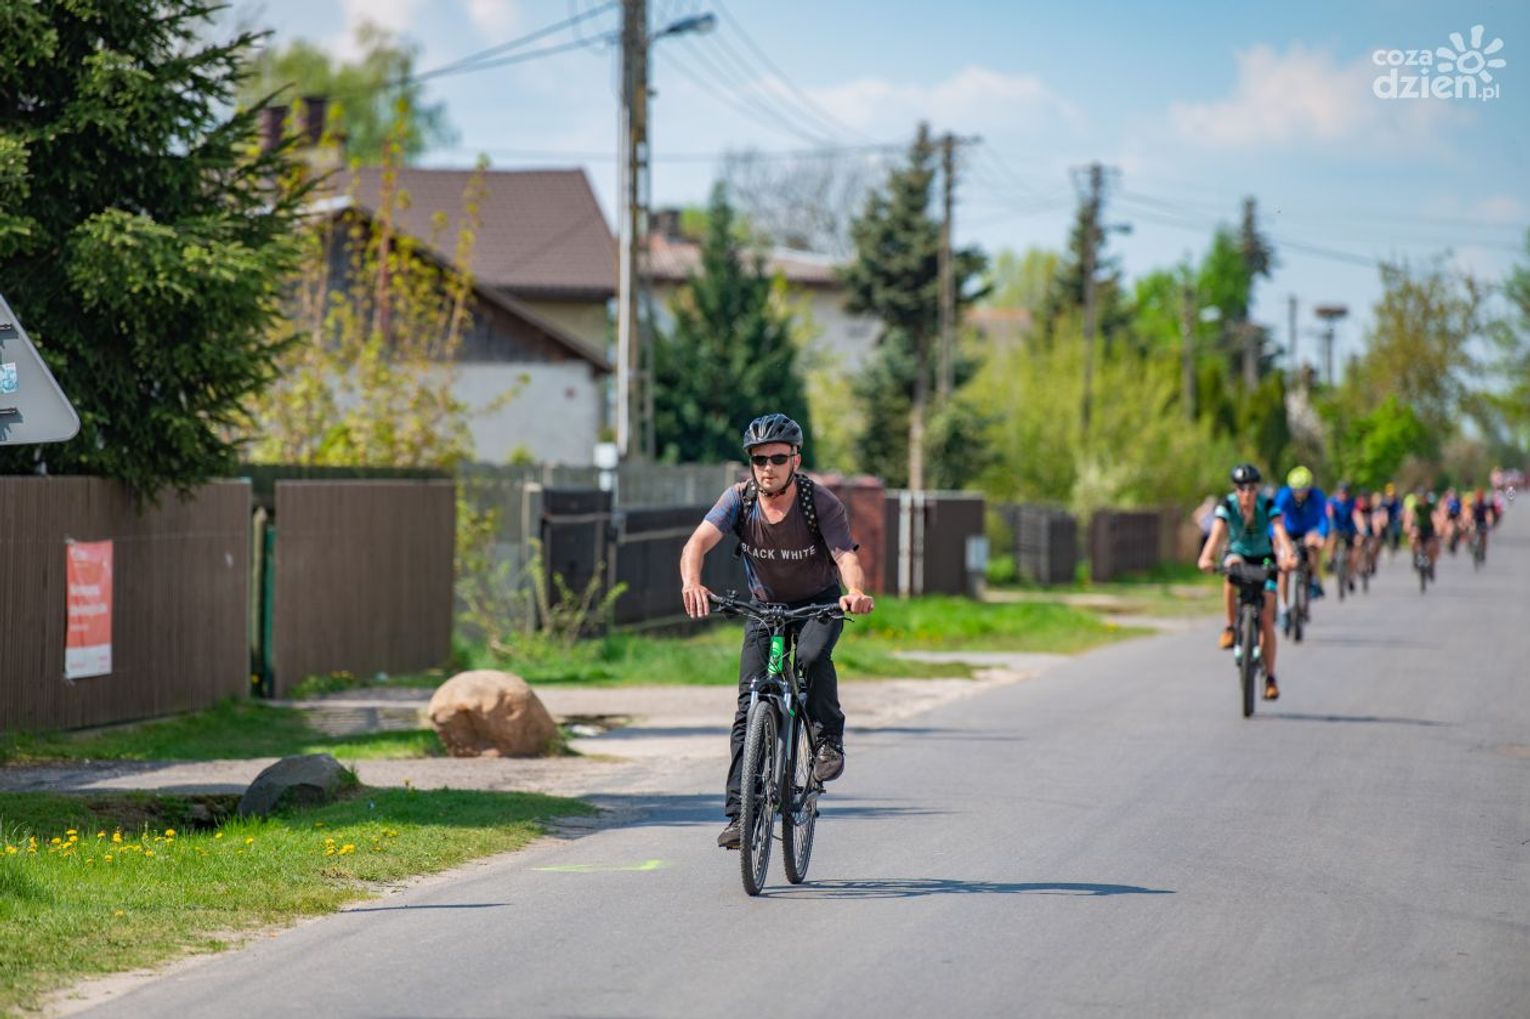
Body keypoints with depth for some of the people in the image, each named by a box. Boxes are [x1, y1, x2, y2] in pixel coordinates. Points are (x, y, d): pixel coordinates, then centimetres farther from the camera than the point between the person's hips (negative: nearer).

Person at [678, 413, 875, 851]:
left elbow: (846, 556, -36)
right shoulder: (739, 498, -18)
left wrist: (856, 592, -59)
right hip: (765, 606, 2)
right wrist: (692, 583, -53)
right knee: (749, 707, -9)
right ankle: (739, 813, -6)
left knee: (812, 655, -35)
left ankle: (828, 740, -10)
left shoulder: (822, 503, -23)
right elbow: (698, 543, -31)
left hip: (819, 604, -2)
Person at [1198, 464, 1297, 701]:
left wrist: (1289, 556, -56)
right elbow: (1217, 532, -36)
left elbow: (1280, 532, -36)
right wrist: (1207, 557, -55)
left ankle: (1270, 677, 1)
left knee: (1266, 620, -10)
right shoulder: (1227, 505, -21)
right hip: (1238, 554, 0)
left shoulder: (1267, 505, -21)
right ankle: (1231, 627, -24)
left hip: (1263, 559, 0)